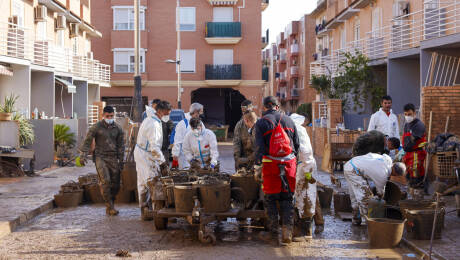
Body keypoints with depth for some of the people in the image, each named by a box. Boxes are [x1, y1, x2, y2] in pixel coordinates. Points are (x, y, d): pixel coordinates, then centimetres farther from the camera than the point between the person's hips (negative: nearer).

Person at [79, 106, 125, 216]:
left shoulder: (118, 128, 9)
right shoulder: (96, 127, 0)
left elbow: (121, 145, 13)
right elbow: (87, 141, 2)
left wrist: (121, 161, 10)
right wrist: (83, 155, -8)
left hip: (113, 158, 3)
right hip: (100, 157, -3)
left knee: (115, 184, 0)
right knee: (105, 181, -19)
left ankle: (110, 206, 15)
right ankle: (110, 207, -13)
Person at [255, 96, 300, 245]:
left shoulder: (261, 123, -1)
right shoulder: (288, 120, 9)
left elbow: (259, 147, -6)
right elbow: (297, 144, 11)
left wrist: (257, 165, 3)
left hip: (271, 164, -3)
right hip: (289, 163, 3)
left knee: (271, 199, 7)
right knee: (286, 198, 9)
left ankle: (273, 233, 11)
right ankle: (287, 231, 1)